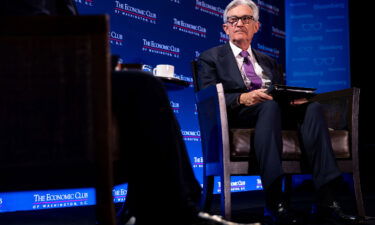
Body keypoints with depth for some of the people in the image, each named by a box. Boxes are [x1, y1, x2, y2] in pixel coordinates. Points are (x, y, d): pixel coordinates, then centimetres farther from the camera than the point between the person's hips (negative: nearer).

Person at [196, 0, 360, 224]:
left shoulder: (268, 61, 31)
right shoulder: (210, 58, 16)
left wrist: (295, 97, -5)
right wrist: (243, 98, -19)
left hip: (276, 110, 5)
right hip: (236, 116, -4)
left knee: (312, 107, -27)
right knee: (269, 105, -38)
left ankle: (326, 200, -38)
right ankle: (274, 201, -47)